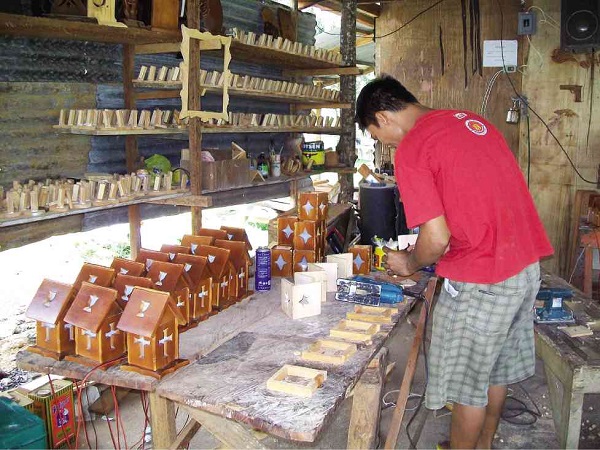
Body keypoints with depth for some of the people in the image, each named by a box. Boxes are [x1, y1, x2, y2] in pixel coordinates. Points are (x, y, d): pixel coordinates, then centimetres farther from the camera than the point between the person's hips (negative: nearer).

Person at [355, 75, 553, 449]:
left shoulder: (411, 150, -14)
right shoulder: (472, 120, 12)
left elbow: (437, 239, -19)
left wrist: (409, 263, 2)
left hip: (480, 281, -9)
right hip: (528, 266, 9)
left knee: (468, 381, 11)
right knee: (496, 369, 24)